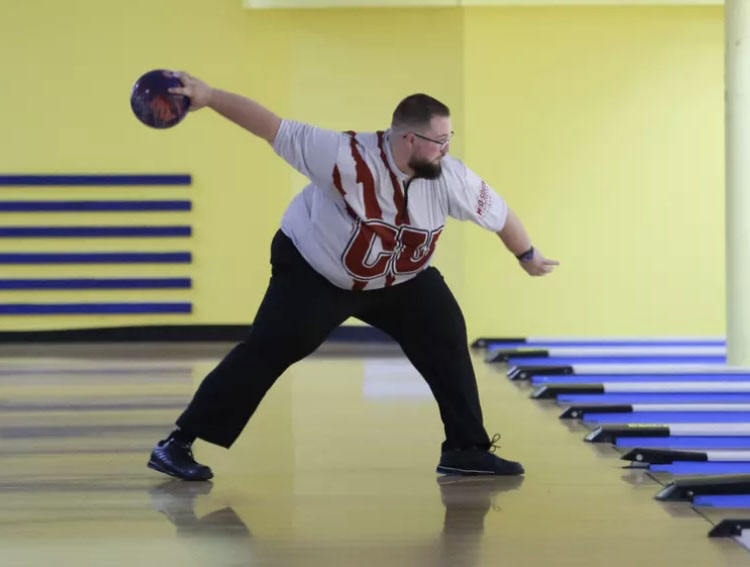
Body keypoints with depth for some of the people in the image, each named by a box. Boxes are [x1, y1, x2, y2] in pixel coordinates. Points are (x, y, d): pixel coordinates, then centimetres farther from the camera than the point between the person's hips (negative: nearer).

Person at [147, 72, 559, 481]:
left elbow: (498, 213, -3)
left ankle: (467, 449, 11)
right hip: (313, 271, -5)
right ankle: (177, 445, -9)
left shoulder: (449, 178, -21)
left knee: (447, 338, -3)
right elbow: (274, 128, -36)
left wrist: (527, 256, 13)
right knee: (266, 351, -14)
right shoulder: (348, 159, -35)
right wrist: (209, 96, -44)